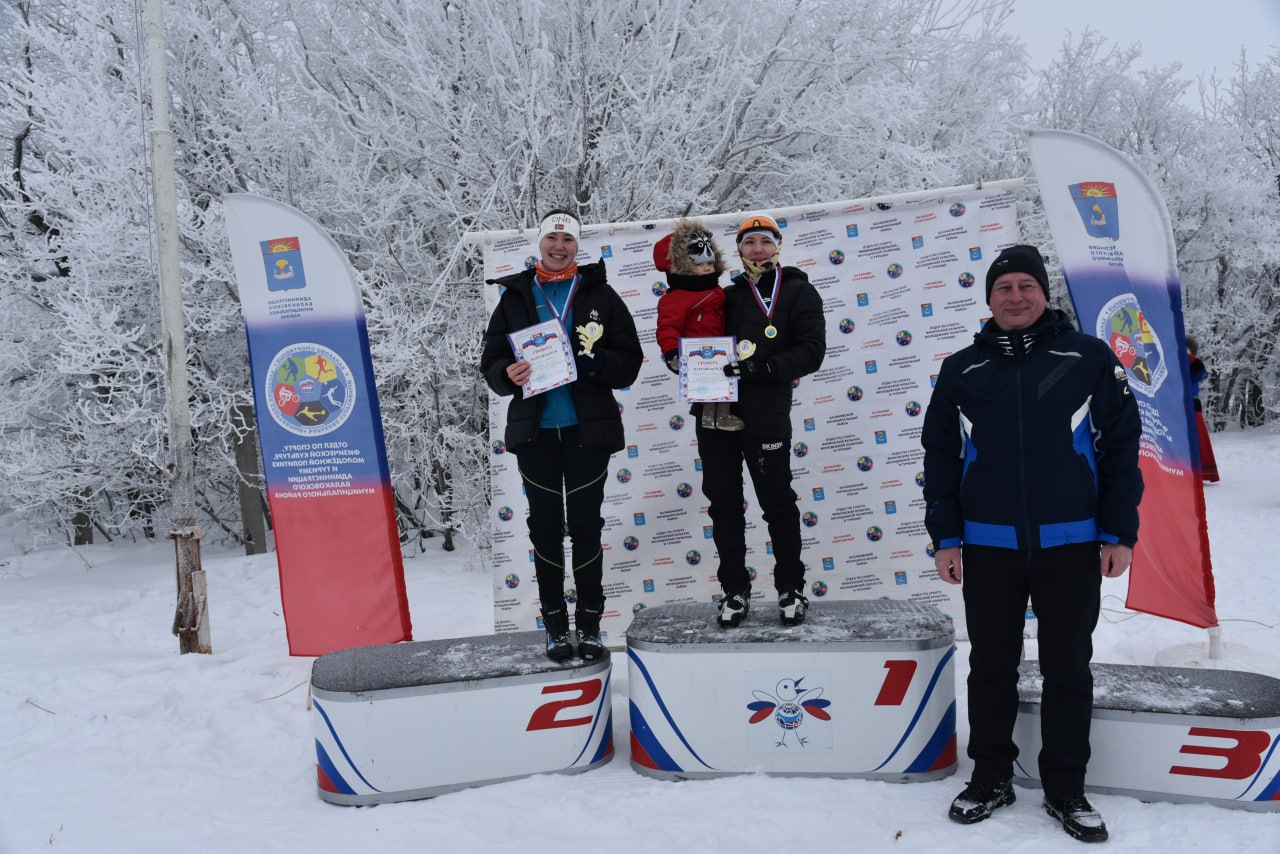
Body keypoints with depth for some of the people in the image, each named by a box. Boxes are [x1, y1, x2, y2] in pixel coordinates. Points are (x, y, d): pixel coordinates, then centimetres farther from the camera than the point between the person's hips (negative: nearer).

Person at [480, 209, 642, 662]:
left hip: (588, 428, -1)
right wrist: (507, 374, -18)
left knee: (586, 525, 4)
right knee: (546, 526, 7)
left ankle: (590, 622, 16)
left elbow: (630, 363, 0)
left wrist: (595, 359, -20)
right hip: (534, 429, 1)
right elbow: (491, 361, 5)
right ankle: (555, 624, 19)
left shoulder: (601, 296, 4)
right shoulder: (514, 297, 8)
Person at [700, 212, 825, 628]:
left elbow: (811, 352, -10)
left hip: (765, 417, -4)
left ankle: (791, 588, 22)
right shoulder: (727, 294, 14)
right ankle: (735, 590, 21)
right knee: (723, 503, 8)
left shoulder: (799, 292, 1)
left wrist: (763, 367, -23)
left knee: (777, 502, 5)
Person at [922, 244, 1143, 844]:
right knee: (990, 665, 11)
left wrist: (1120, 532, -4)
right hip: (986, 547, 1)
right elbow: (940, 457, 7)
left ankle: (1065, 789, 24)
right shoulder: (961, 371, 5)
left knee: (1068, 669, 9)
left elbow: (1122, 447, 0)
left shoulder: (1089, 359, 0)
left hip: (1071, 546, -1)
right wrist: (944, 536, 1)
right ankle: (990, 777, 27)